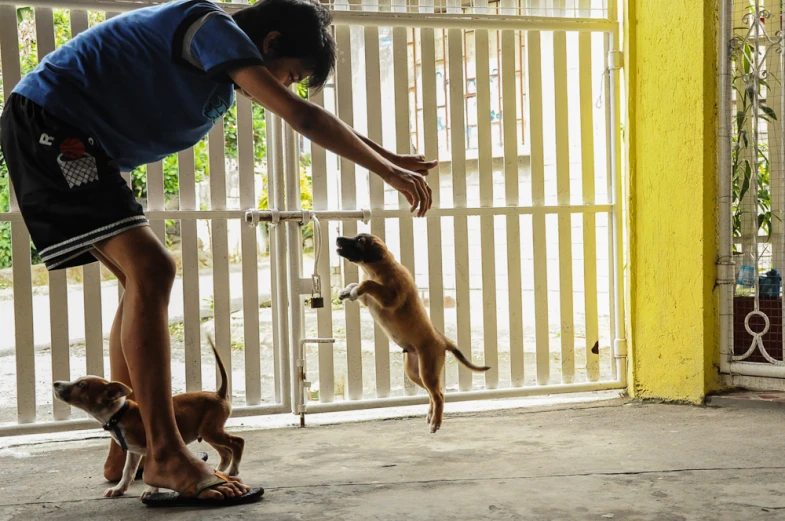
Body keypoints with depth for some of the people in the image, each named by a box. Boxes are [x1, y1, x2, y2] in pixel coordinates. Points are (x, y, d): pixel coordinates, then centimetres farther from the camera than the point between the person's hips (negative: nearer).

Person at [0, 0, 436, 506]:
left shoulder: (227, 61, 16)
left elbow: (308, 118, 24)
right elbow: (302, 115, -21)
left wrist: (392, 157, 22)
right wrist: (388, 172, -15)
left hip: (72, 140, 11)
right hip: (46, 119, -11)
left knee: (144, 278, 8)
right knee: (150, 268, -20)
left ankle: (126, 450, 10)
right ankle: (165, 455, -19)